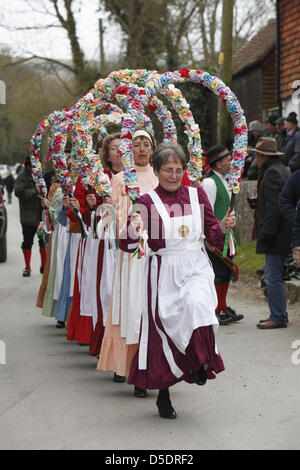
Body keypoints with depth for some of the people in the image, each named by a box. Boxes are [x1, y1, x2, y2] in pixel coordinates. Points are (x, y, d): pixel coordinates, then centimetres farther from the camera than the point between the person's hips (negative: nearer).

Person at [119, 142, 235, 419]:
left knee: (197, 303, -30)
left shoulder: (197, 194, 7)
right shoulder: (148, 202, -2)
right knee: (163, 328, 2)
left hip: (196, 268, 1)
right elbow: (127, 245, -8)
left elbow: (213, 235, 12)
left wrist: (223, 227, -8)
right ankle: (163, 394, 21)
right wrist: (133, 228, -28)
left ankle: (200, 363, -6)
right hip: (164, 272, -1)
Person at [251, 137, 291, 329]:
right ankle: (279, 315, 20)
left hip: (275, 235, -10)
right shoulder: (282, 169, 17)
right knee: (274, 276, 14)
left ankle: (278, 317, -3)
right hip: (281, 235, 10)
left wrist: (266, 234, -20)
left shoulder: (272, 173, -14)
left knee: (273, 277, -7)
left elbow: (274, 207, -20)